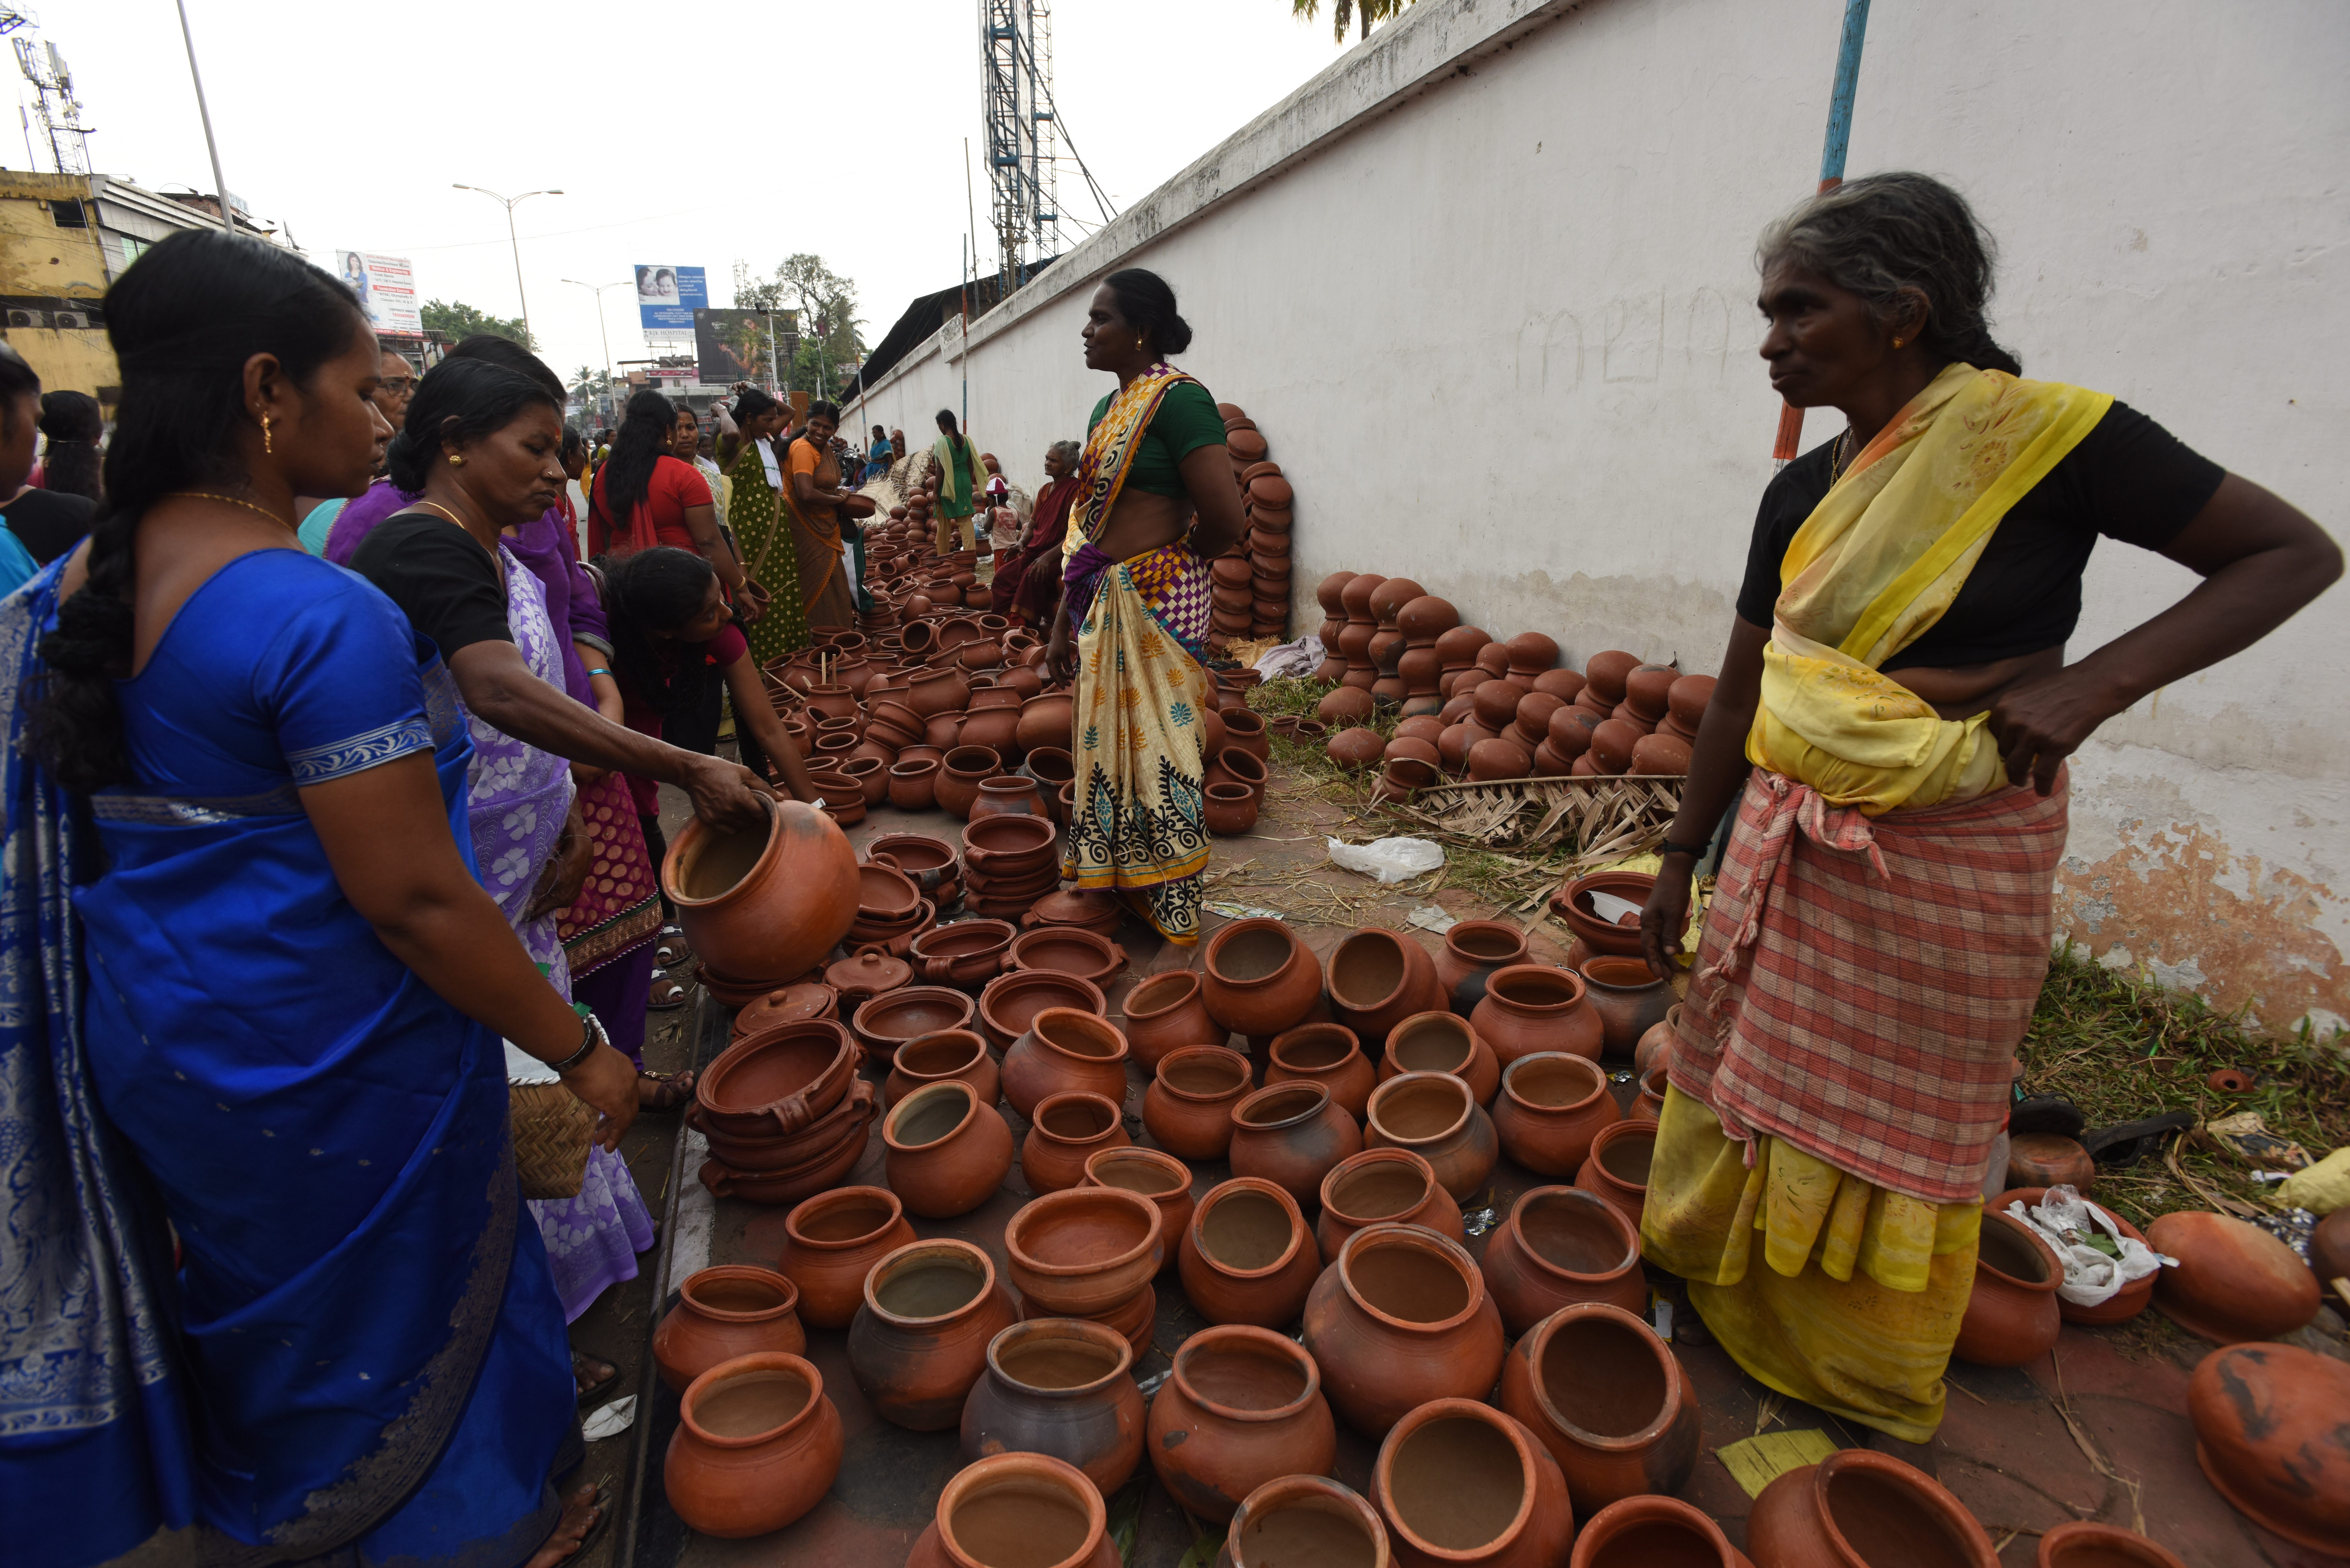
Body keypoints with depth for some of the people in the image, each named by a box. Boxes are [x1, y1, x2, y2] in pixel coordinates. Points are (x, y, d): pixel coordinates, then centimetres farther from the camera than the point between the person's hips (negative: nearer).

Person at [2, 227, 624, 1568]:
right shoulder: (324, 618, -26)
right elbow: (412, 898, -26)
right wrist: (581, 1050, -17)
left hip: (151, 1043, 8)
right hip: (334, 1071, -8)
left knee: (258, 1314, 29)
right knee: (408, 1319, 15)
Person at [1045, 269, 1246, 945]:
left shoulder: (1177, 400, -13)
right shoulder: (1108, 409, 14)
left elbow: (1224, 516, -20)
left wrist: (1173, 565, -1)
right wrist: (1065, 624, 16)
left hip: (1155, 603, -9)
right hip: (1104, 603, 9)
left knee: (1154, 747, -1)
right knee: (1107, 740, 15)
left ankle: (1172, 911, 15)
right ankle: (1121, 886, 31)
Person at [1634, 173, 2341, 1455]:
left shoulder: (2051, 437, -11)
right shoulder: (1800, 495, 3)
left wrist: (2093, 684, -20)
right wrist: (1681, 858, 12)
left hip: (1952, 856, -4)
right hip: (1789, 843, 5)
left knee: (1902, 1139, 10)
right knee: (1745, 1083, 14)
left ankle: (1883, 1406, 34)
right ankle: (1718, 1309, 39)